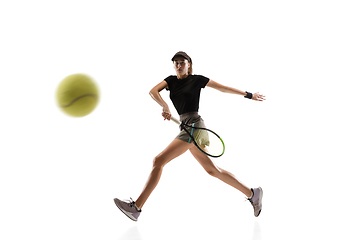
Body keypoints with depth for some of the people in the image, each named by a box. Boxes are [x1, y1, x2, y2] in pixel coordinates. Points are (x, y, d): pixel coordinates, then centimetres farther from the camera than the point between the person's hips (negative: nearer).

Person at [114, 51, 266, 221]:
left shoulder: (197, 79, 2)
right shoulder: (171, 80, 17)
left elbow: (224, 88, 10)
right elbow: (153, 91, 0)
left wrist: (248, 95, 12)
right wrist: (165, 106, -19)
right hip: (185, 126, 7)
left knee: (158, 161, -13)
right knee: (212, 170, 13)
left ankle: (136, 207, -8)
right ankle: (252, 193, 22)